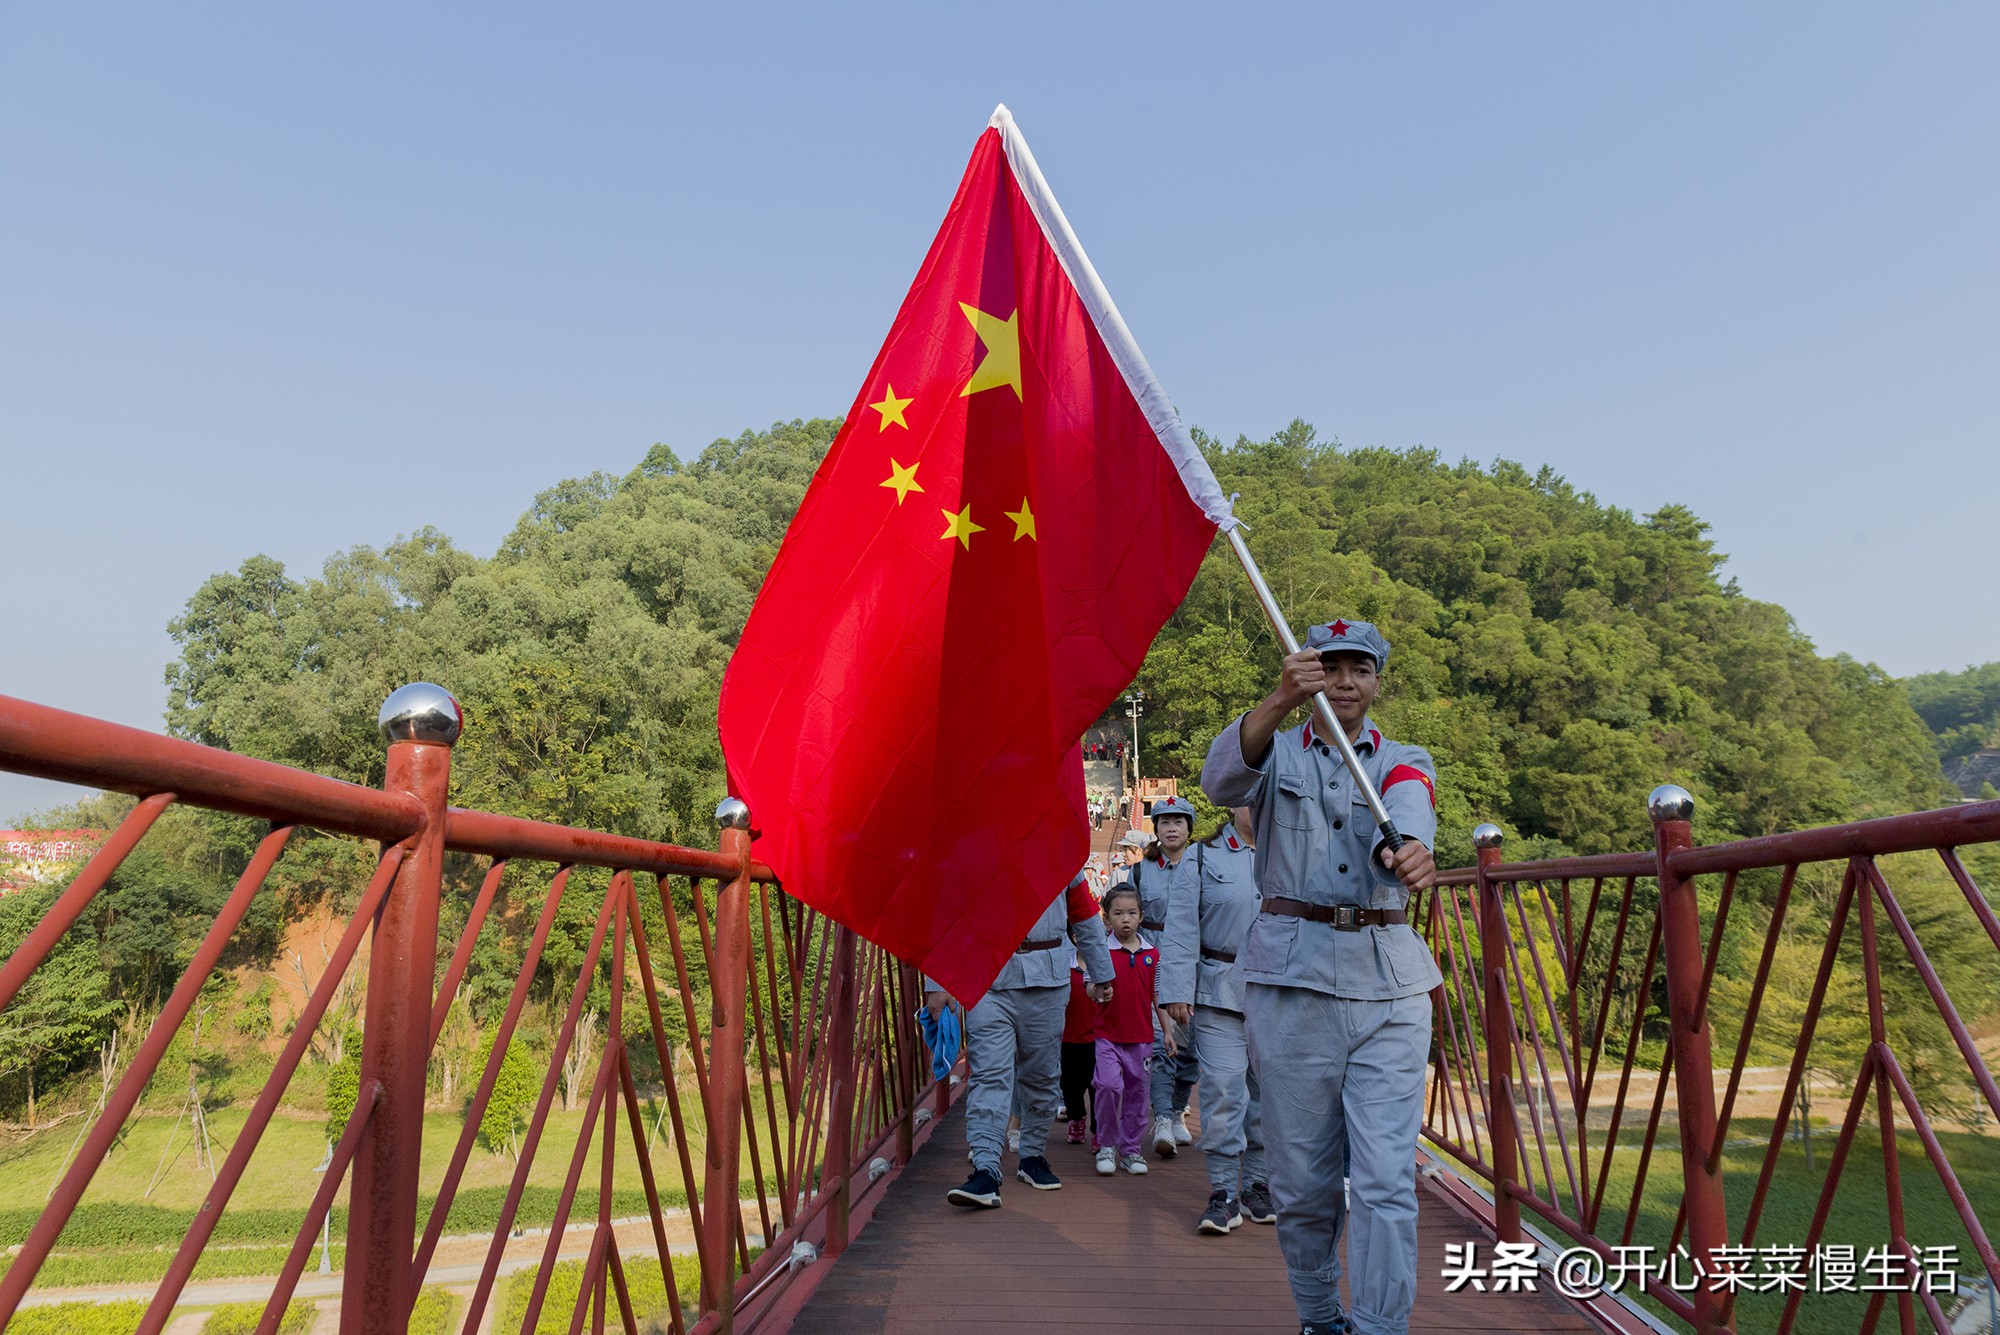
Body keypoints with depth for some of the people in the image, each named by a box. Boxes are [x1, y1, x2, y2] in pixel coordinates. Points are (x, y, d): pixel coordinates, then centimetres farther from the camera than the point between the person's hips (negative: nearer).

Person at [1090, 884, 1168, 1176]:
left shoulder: (1152, 954, 5)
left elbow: (1157, 995, 12)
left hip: (1141, 1036, 3)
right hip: (1108, 1034, -3)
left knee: (1136, 1091, 9)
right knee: (1109, 1085, -14)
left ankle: (1130, 1149, 24)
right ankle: (1106, 1146, 5)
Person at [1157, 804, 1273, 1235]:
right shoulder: (1204, 856, 2)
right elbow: (1181, 926, -1)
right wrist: (1177, 990, -8)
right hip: (1219, 992, -3)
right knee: (1222, 1088, -6)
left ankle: (1257, 1184, 22)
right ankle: (1223, 1191, 5)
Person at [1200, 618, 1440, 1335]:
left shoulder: (1406, 762, 12)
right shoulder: (1279, 754, 9)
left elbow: (1406, 812, -14)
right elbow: (1222, 779, -17)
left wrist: (1409, 848, -39)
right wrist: (1280, 699, -34)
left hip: (1389, 980, 1)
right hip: (1292, 976, -1)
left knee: (1388, 1177, -5)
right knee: (1301, 1174, 7)